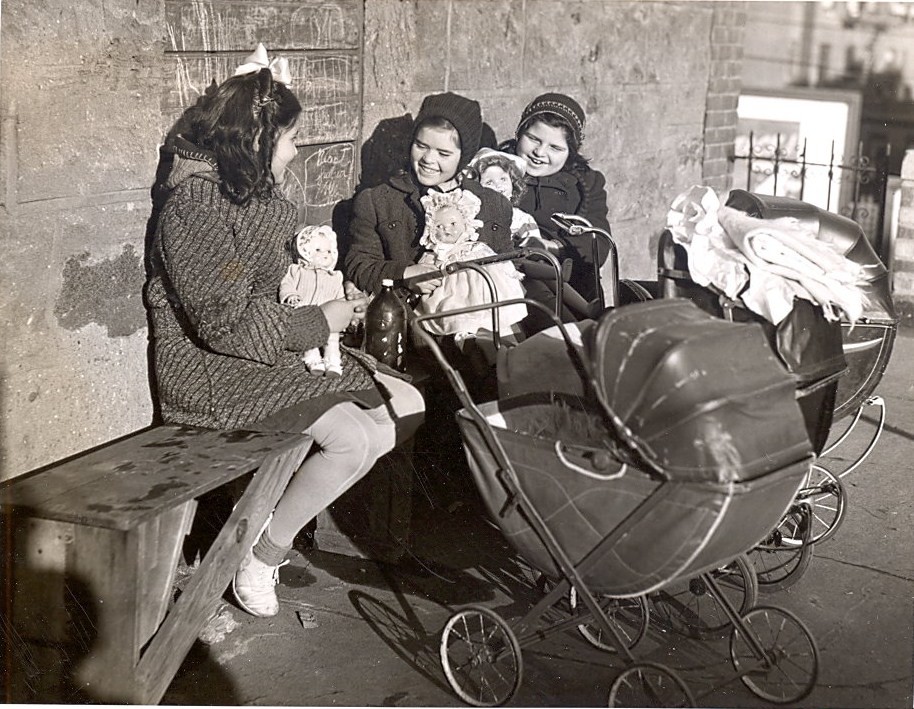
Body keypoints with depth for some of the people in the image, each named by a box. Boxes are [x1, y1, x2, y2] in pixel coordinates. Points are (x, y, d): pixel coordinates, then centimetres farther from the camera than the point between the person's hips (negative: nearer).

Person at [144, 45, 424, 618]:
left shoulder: (259, 194, 8)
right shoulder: (196, 206, -21)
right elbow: (225, 323, -25)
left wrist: (329, 292, 7)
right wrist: (320, 322, -17)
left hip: (280, 349, 10)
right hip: (217, 370, -10)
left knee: (406, 406, 0)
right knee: (356, 438, -24)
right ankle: (262, 560, -7)